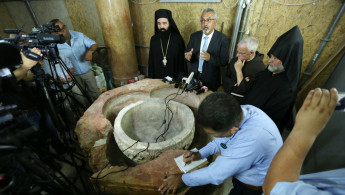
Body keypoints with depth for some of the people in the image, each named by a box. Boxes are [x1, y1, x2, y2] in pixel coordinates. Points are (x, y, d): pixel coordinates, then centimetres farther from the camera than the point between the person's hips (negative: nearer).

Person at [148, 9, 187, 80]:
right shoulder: (154, 40, 0)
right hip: (158, 78, 2)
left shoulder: (178, 39, -7)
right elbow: (151, 61, 4)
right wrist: (151, 79, 3)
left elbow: (182, 60, -4)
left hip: (175, 79, -2)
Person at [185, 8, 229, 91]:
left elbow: (225, 61, -13)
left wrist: (210, 58, -31)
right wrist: (188, 56, -20)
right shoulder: (194, 36, 0)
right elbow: (188, 53, 4)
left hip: (211, 81, -2)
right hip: (194, 77, 3)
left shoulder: (222, 38, -9)